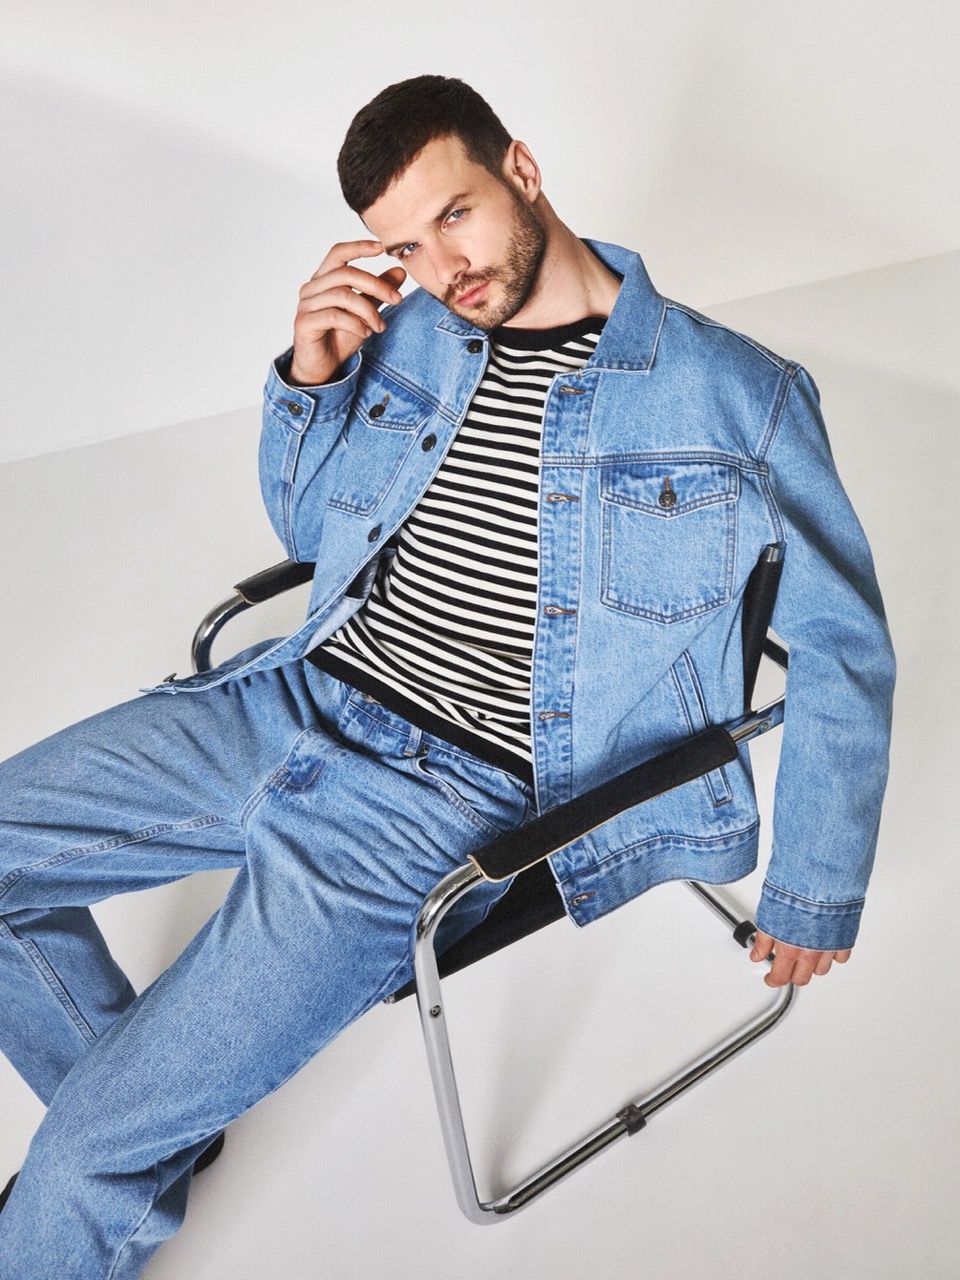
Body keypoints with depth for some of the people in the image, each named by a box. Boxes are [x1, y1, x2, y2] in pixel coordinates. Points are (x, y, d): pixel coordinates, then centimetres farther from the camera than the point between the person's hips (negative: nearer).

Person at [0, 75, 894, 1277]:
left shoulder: (737, 397, -5)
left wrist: (816, 889, 5)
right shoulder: (411, 336, 9)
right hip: (293, 698, 7)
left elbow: (842, 643, 3)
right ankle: (153, 1118, 25)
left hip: (453, 797, -6)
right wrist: (309, 378, 1)